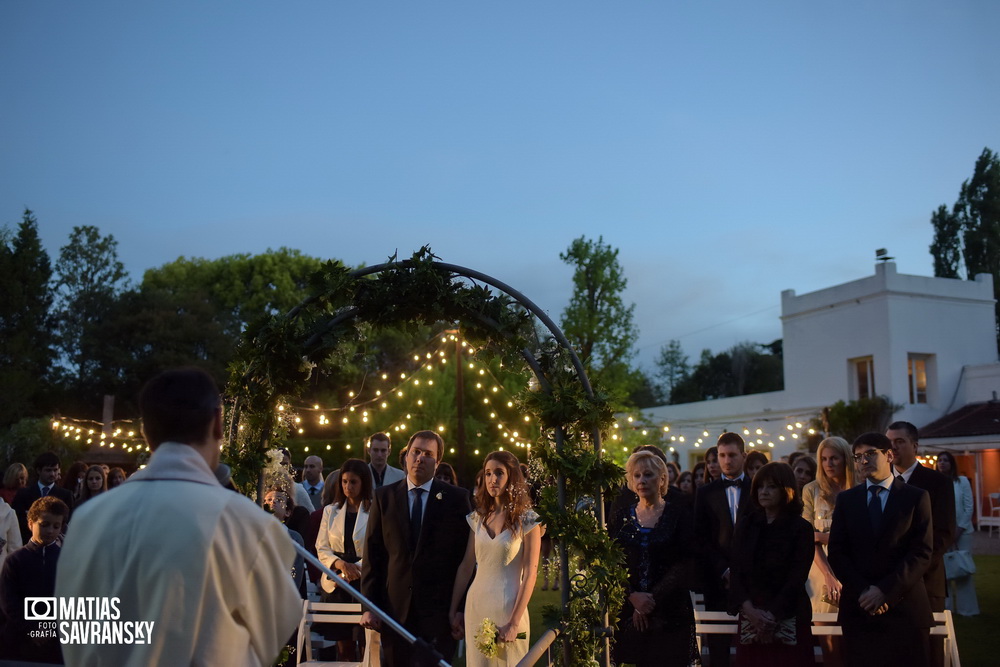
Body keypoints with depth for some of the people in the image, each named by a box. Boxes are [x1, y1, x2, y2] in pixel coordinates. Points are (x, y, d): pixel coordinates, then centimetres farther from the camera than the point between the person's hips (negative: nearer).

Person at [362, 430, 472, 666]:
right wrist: (369, 606, -2)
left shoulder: (457, 498, 0)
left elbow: (466, 556, -1)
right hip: (395, 608, 2)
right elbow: (372, 555, 4)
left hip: (440, 609, -2)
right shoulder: (384, 496, 5)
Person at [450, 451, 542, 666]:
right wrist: (453, 610, 7)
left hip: (508, 609, -4)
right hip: (476, 607, 4)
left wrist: (514, 623, -14)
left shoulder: (526, 520, -8)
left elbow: (530, 575, -10)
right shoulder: (478, 517, 6)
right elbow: (466, 567, 9)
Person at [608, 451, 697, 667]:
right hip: (630, 612, 2)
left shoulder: (679, 513, 1)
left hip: (670, 612, -2)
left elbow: (686, 564, -6)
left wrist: (653, 599, -13)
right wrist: (633, 596, -13)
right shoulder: (621, 517, 8)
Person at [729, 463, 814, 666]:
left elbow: (797, 578, -7)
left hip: (788, 619, -3)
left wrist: (773, 615, -15)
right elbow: (736, 572, 3)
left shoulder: (801, 528, -1)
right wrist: (749, 609, -11)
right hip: (751, 618, 3)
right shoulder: (745, 525, 9)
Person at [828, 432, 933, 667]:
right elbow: (837, 552, 3)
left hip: (904, 606, -2)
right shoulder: (846, 499, 9)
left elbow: (922, 553, -6)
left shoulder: (916, 497, 2)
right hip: (858, 606, 2)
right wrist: (862, 591, -10)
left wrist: (886, 591, -13)